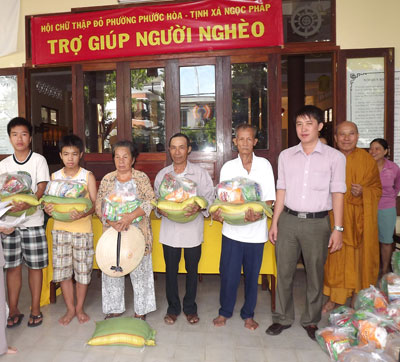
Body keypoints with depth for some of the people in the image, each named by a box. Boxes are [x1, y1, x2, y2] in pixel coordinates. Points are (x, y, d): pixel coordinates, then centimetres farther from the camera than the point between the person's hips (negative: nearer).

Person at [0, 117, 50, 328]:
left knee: (34, 266, 6)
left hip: (33, 221, -3)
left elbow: (42, 188, -8)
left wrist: (28, 203, -27)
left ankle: (35, 309, 20)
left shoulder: (39, 160, -1)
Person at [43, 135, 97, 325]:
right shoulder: (54, 177, 6)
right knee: (62, 270, 7)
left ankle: (80, 308, 25)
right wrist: (47, 208, -15)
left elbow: (94, 204, -6)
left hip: (82, 229, -2)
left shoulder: (88, 176, -1)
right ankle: (70, 309, 25)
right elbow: (49, 200, 9)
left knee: (82, 269, 6)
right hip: (60, 229, 3)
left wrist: (83, 213, -26)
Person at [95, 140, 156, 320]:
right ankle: (114, 308, 29)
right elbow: (99, 206, 2)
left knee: (139, 270, 5)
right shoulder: (107, 179, 6)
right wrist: (112, 222, -15)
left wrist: (131, 216, -24)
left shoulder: (142, 177, -1)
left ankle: (140, 310, 23)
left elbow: (151, 201, -11)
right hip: (113, 232, 2)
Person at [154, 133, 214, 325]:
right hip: (170, 230, 2)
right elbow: (156, 199, 10)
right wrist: (160, 209, -12)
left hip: (192, 229, -1)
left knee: (192, 270, 12)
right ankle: (173, 308, 30)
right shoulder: (162, 174, 6)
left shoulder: (200, 173, -1)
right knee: (171, 270, 11)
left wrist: (199, 207, -23)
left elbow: (210, 198, -3)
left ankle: (190, 308, 31)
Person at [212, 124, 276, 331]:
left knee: (252, 274, 11)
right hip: (232, 229, 1)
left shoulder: (264, 165, 1)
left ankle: (248, 314, 30)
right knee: (228, 273, 5)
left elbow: (269, 198, -2)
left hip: (255, 229, 0)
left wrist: (258, 213, -21)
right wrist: (218, 213, -18)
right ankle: (225, 311, 28)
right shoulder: (228, 167, 3)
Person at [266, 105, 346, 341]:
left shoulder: (334, 157, -1)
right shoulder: (286, 156, 7)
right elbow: (281, 191, 9)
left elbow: (337, 194, -1)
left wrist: (338, 228, -5)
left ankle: (311, 321, 30)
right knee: (284, 272, 9)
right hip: (288, 220, 2)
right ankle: (283, 318, 27)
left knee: (315, 275, 10)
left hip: (317, 222, -2)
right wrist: (274, 223, 6)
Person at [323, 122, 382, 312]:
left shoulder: (367, 160, 0)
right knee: (335, 257, 5)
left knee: (360, 256, 6)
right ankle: (334, 298, 21)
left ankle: (358, 298, 23)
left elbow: (377, 189, 3)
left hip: (359, 219, -1)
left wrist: (363, 192, -17)